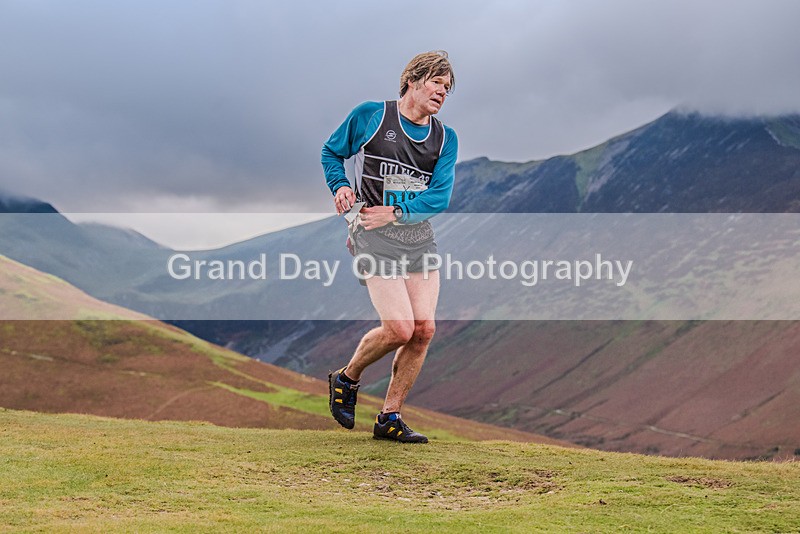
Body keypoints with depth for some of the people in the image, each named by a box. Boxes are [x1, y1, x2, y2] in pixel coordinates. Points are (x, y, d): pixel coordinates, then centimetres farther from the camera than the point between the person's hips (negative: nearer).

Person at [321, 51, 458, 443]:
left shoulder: (446, 138, 9)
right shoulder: (369, 115, 0)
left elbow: (440, 196, 1)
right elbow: (332, 152, 12)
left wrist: (396, 212, -12)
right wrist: (340, 186, -6)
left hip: (420, 237, 5)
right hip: (374, 238, -5)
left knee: (423, 329, -4)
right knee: (399, 328, -15)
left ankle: (389, 418, 10)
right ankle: (347, 379, 14)